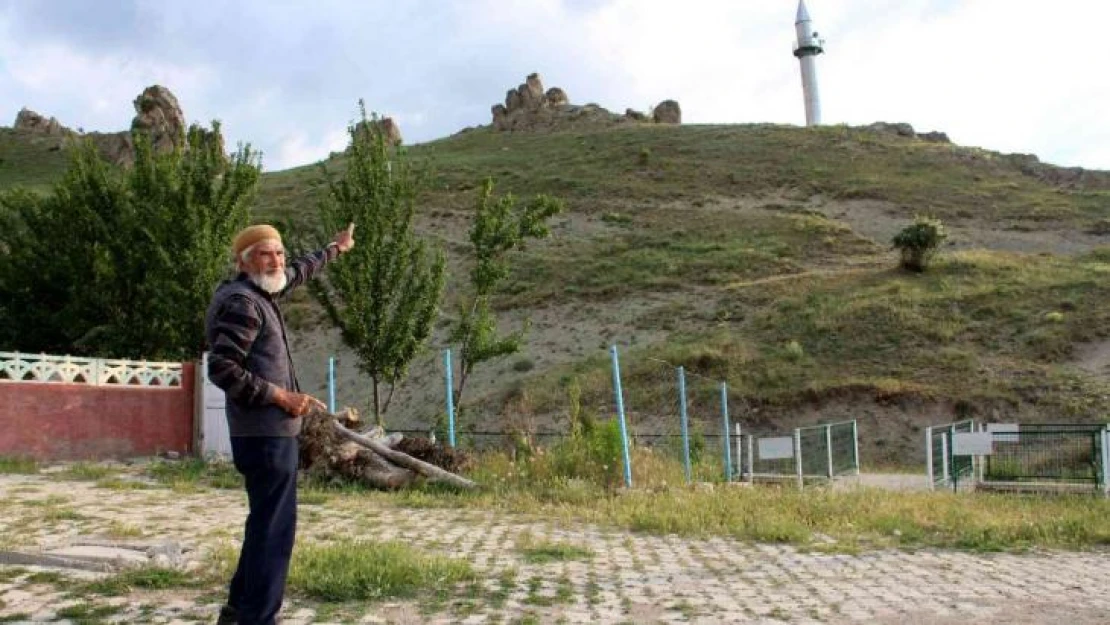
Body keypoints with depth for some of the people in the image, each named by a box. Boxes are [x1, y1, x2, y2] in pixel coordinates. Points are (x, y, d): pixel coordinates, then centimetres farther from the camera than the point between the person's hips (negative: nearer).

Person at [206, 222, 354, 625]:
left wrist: (335, 249, 47)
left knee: (266, 523, 18)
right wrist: (281, 396, -19)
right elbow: (222, 369, -23)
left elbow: (297, 272, 34)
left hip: (269, 431, 10)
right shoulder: (241, 302, -15)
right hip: (266, 433, -10)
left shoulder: (261, 293, 13)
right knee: (274, 526, -8)